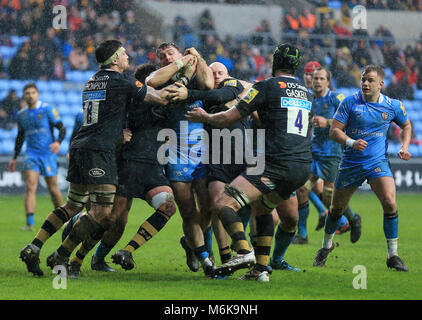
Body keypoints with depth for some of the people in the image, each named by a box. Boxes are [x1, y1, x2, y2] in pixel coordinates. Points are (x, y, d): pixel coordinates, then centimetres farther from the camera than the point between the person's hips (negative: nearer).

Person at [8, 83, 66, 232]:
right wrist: (14, 158, 23)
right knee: (30, 186, -14)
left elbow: (62, 128, -7)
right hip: (31, 155, 3)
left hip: (48, 154, -3)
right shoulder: (21, 115, 10)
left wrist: (58, 142, -27)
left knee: (53, 188, 5)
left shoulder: (48, 109, -5)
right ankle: (29, 223, -21)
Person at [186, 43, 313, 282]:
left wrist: (204, 117, 21)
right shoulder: (307, 94, 19)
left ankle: (244, 252, -32)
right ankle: (261, 269, 18)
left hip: (277, 164, -8)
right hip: (304, 168, 8)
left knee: (225, 204, -10)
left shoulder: (267, 87, -1)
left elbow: (229, 118, 1)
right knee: (263, 208, 28)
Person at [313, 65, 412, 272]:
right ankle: (326, 246, 39)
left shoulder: (393, 106, -1)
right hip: (351, 163, 0)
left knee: (390, 203, -20)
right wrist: (351, 142, -26)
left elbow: (406, 125, 19)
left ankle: (393, 255, -9)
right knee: (337, 208, 11)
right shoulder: (350, 102, -7)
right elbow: (334, 130, -8)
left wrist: (405, 147, 3)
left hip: (378, 162, 0)